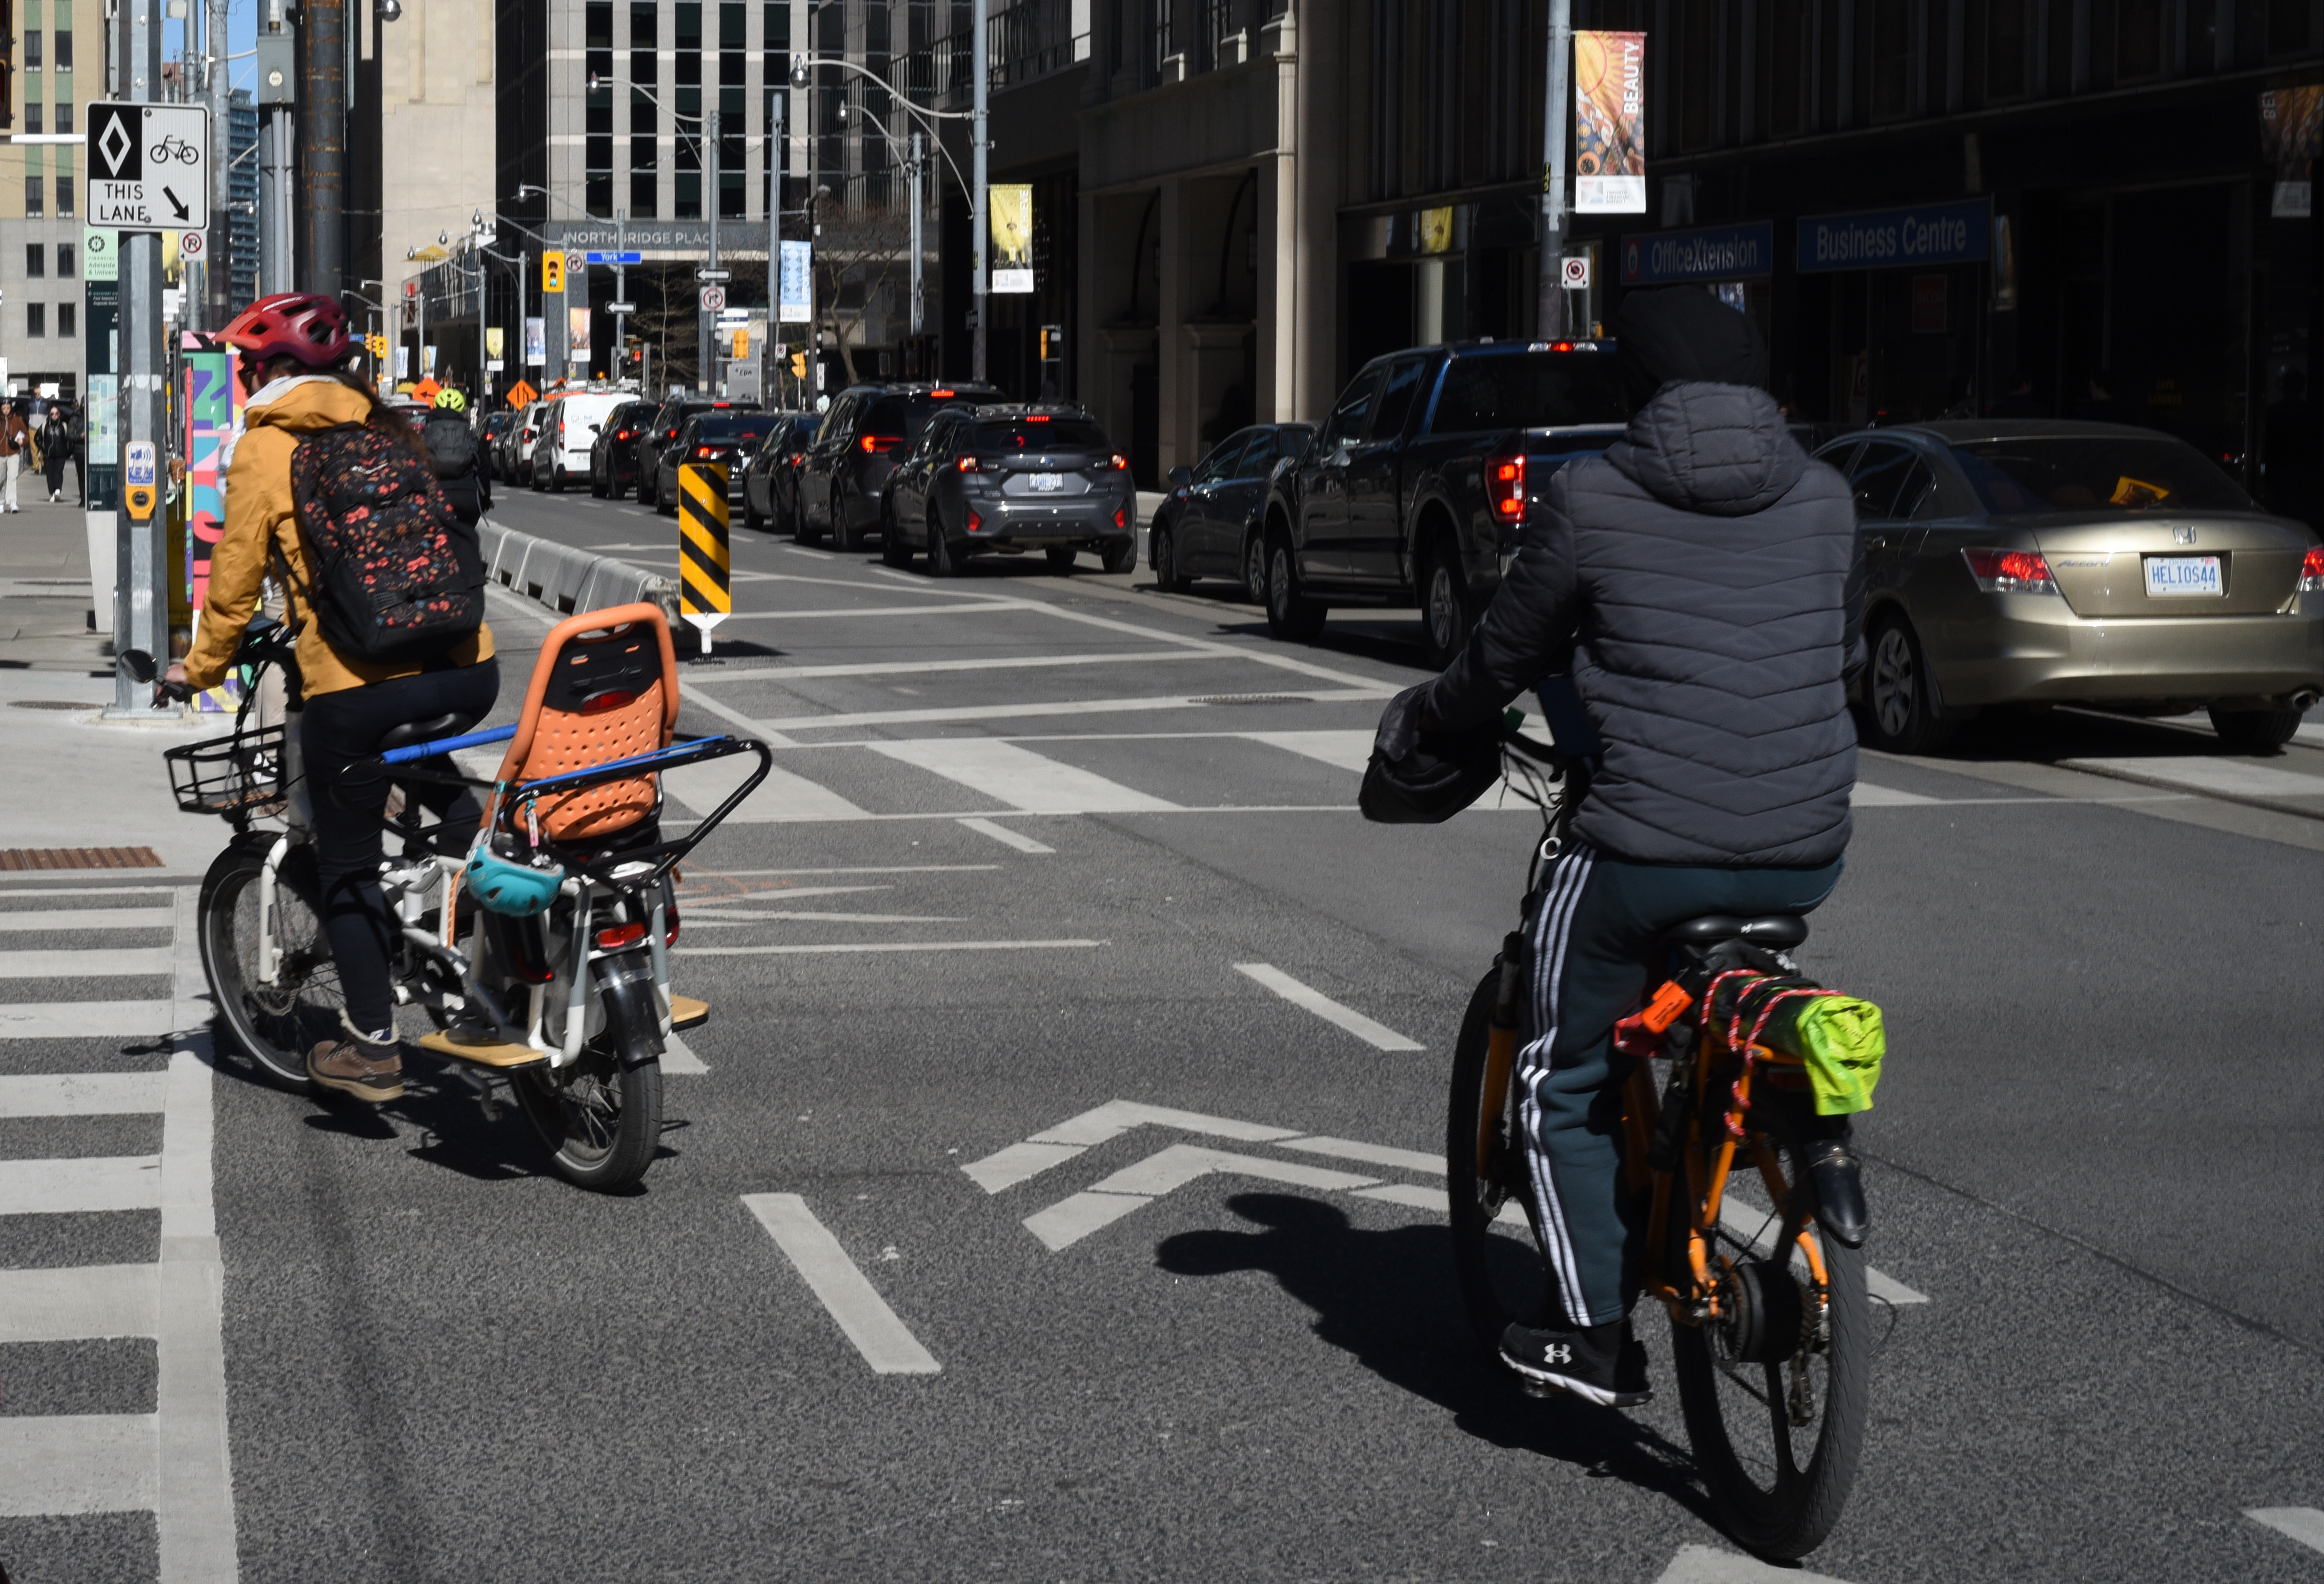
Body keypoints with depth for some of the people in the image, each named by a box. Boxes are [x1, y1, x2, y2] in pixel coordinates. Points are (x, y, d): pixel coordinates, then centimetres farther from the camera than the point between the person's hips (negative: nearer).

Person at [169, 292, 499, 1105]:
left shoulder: (262, 450, 1)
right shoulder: (393, 429, 15)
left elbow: (235, 580, 4)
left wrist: (201, 669, 20)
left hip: (357, 685, -5)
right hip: (468, 668, 5)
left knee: (346, 868, 11)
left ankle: (373, 1046, 13)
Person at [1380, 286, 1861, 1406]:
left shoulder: (1590, 498, -4)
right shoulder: (1823, 498, 8)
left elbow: (1503, 660, 6)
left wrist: (1422, 719, 26)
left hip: (1647, 845, -5)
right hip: (1807, 856, 5)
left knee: (1564, 1083, 13)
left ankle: (1596, 1334, 8)